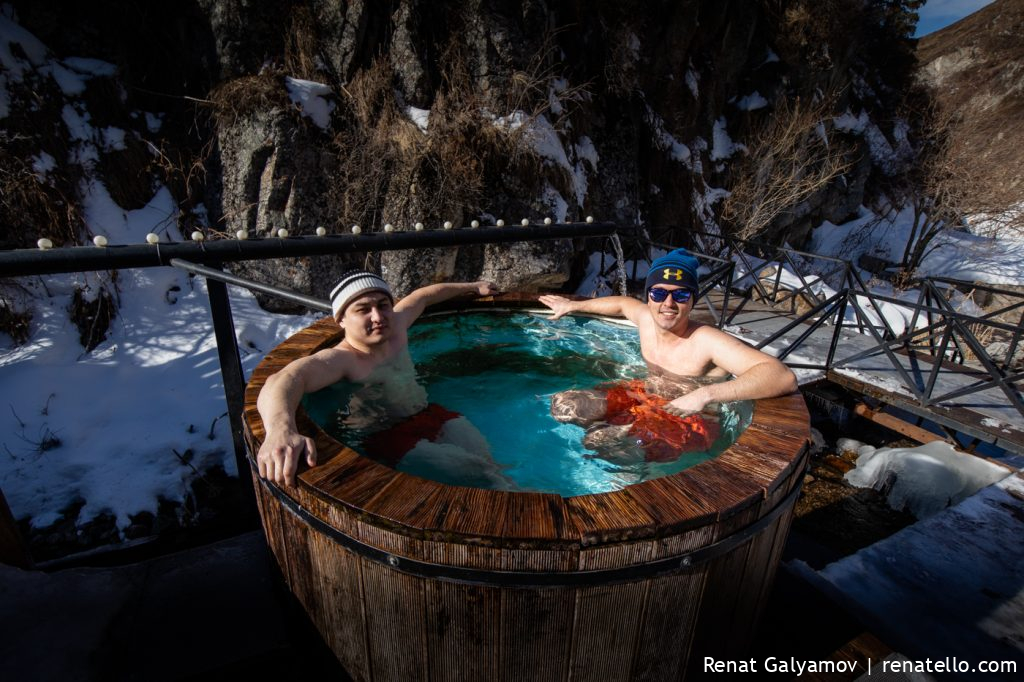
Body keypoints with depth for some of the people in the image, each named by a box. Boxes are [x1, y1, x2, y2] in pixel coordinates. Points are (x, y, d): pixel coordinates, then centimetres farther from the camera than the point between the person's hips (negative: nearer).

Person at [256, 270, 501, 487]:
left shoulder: (395, 325, -2)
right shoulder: (340, 358, -24)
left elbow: (423, 295, 18)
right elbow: (285, 379, -44)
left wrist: (472, 286, 32)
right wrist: (281, 429, -67)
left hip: (430, 414, 7)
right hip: (387, 437, -7)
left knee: (483, 453, -7)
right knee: (464, 464, -19)